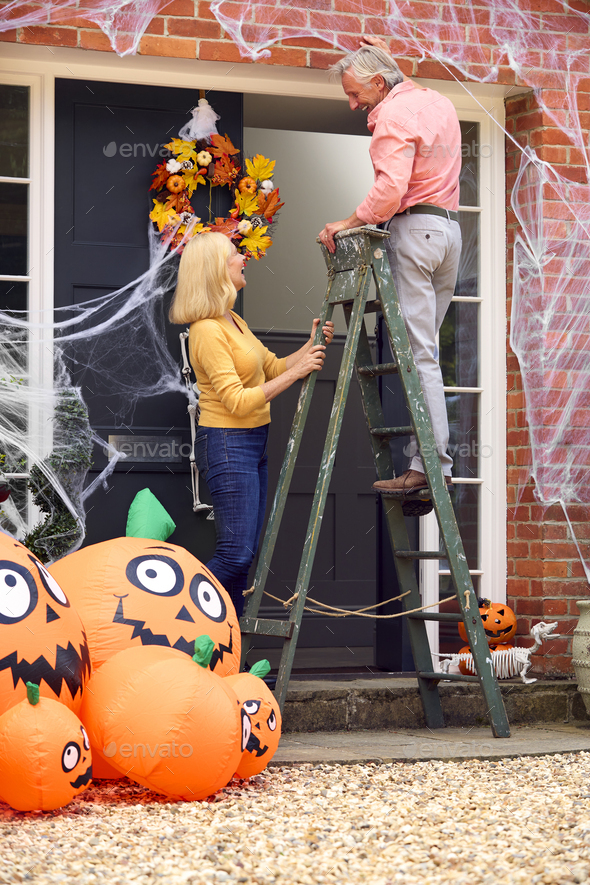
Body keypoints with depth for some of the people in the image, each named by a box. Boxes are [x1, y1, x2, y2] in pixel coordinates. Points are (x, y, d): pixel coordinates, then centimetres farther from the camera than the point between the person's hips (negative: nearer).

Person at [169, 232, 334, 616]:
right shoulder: (207, 331, -17)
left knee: (245, 552, 8)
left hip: (253, 442, 10)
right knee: (236, 552, -14)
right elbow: (238, 401, -22)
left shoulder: (234, 321, 14)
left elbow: (273, 366, 19)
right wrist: (296, 372, -20)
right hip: (226, 444, -10)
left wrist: (310, 347, 4)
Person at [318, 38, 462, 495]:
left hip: (414, 229, -9)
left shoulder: (394, 116, -10)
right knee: (425, 349, 8)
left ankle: (431, 464, -16)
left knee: (418, 353, -11)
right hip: (449, 229, 9)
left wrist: (348, 223, -14)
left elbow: (391, 188, -22)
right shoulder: (439, 102, 18)